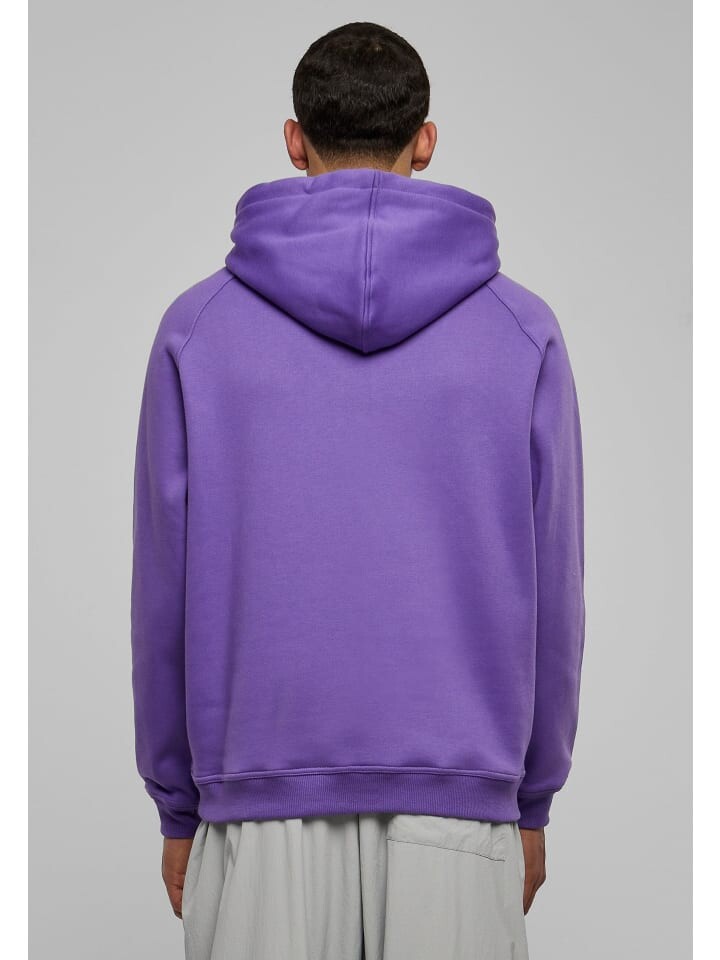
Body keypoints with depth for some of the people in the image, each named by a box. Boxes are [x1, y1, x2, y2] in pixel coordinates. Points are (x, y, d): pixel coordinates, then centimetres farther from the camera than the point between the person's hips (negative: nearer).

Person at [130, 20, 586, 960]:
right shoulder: (523, 329, 0)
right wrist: (532, 800, 13)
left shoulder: (197, 327, -1)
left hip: (263, 811, 0)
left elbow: (166, 586, 1)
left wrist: (179, 806, 11)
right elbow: (550, 586, 3)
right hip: (458, 810, 0)